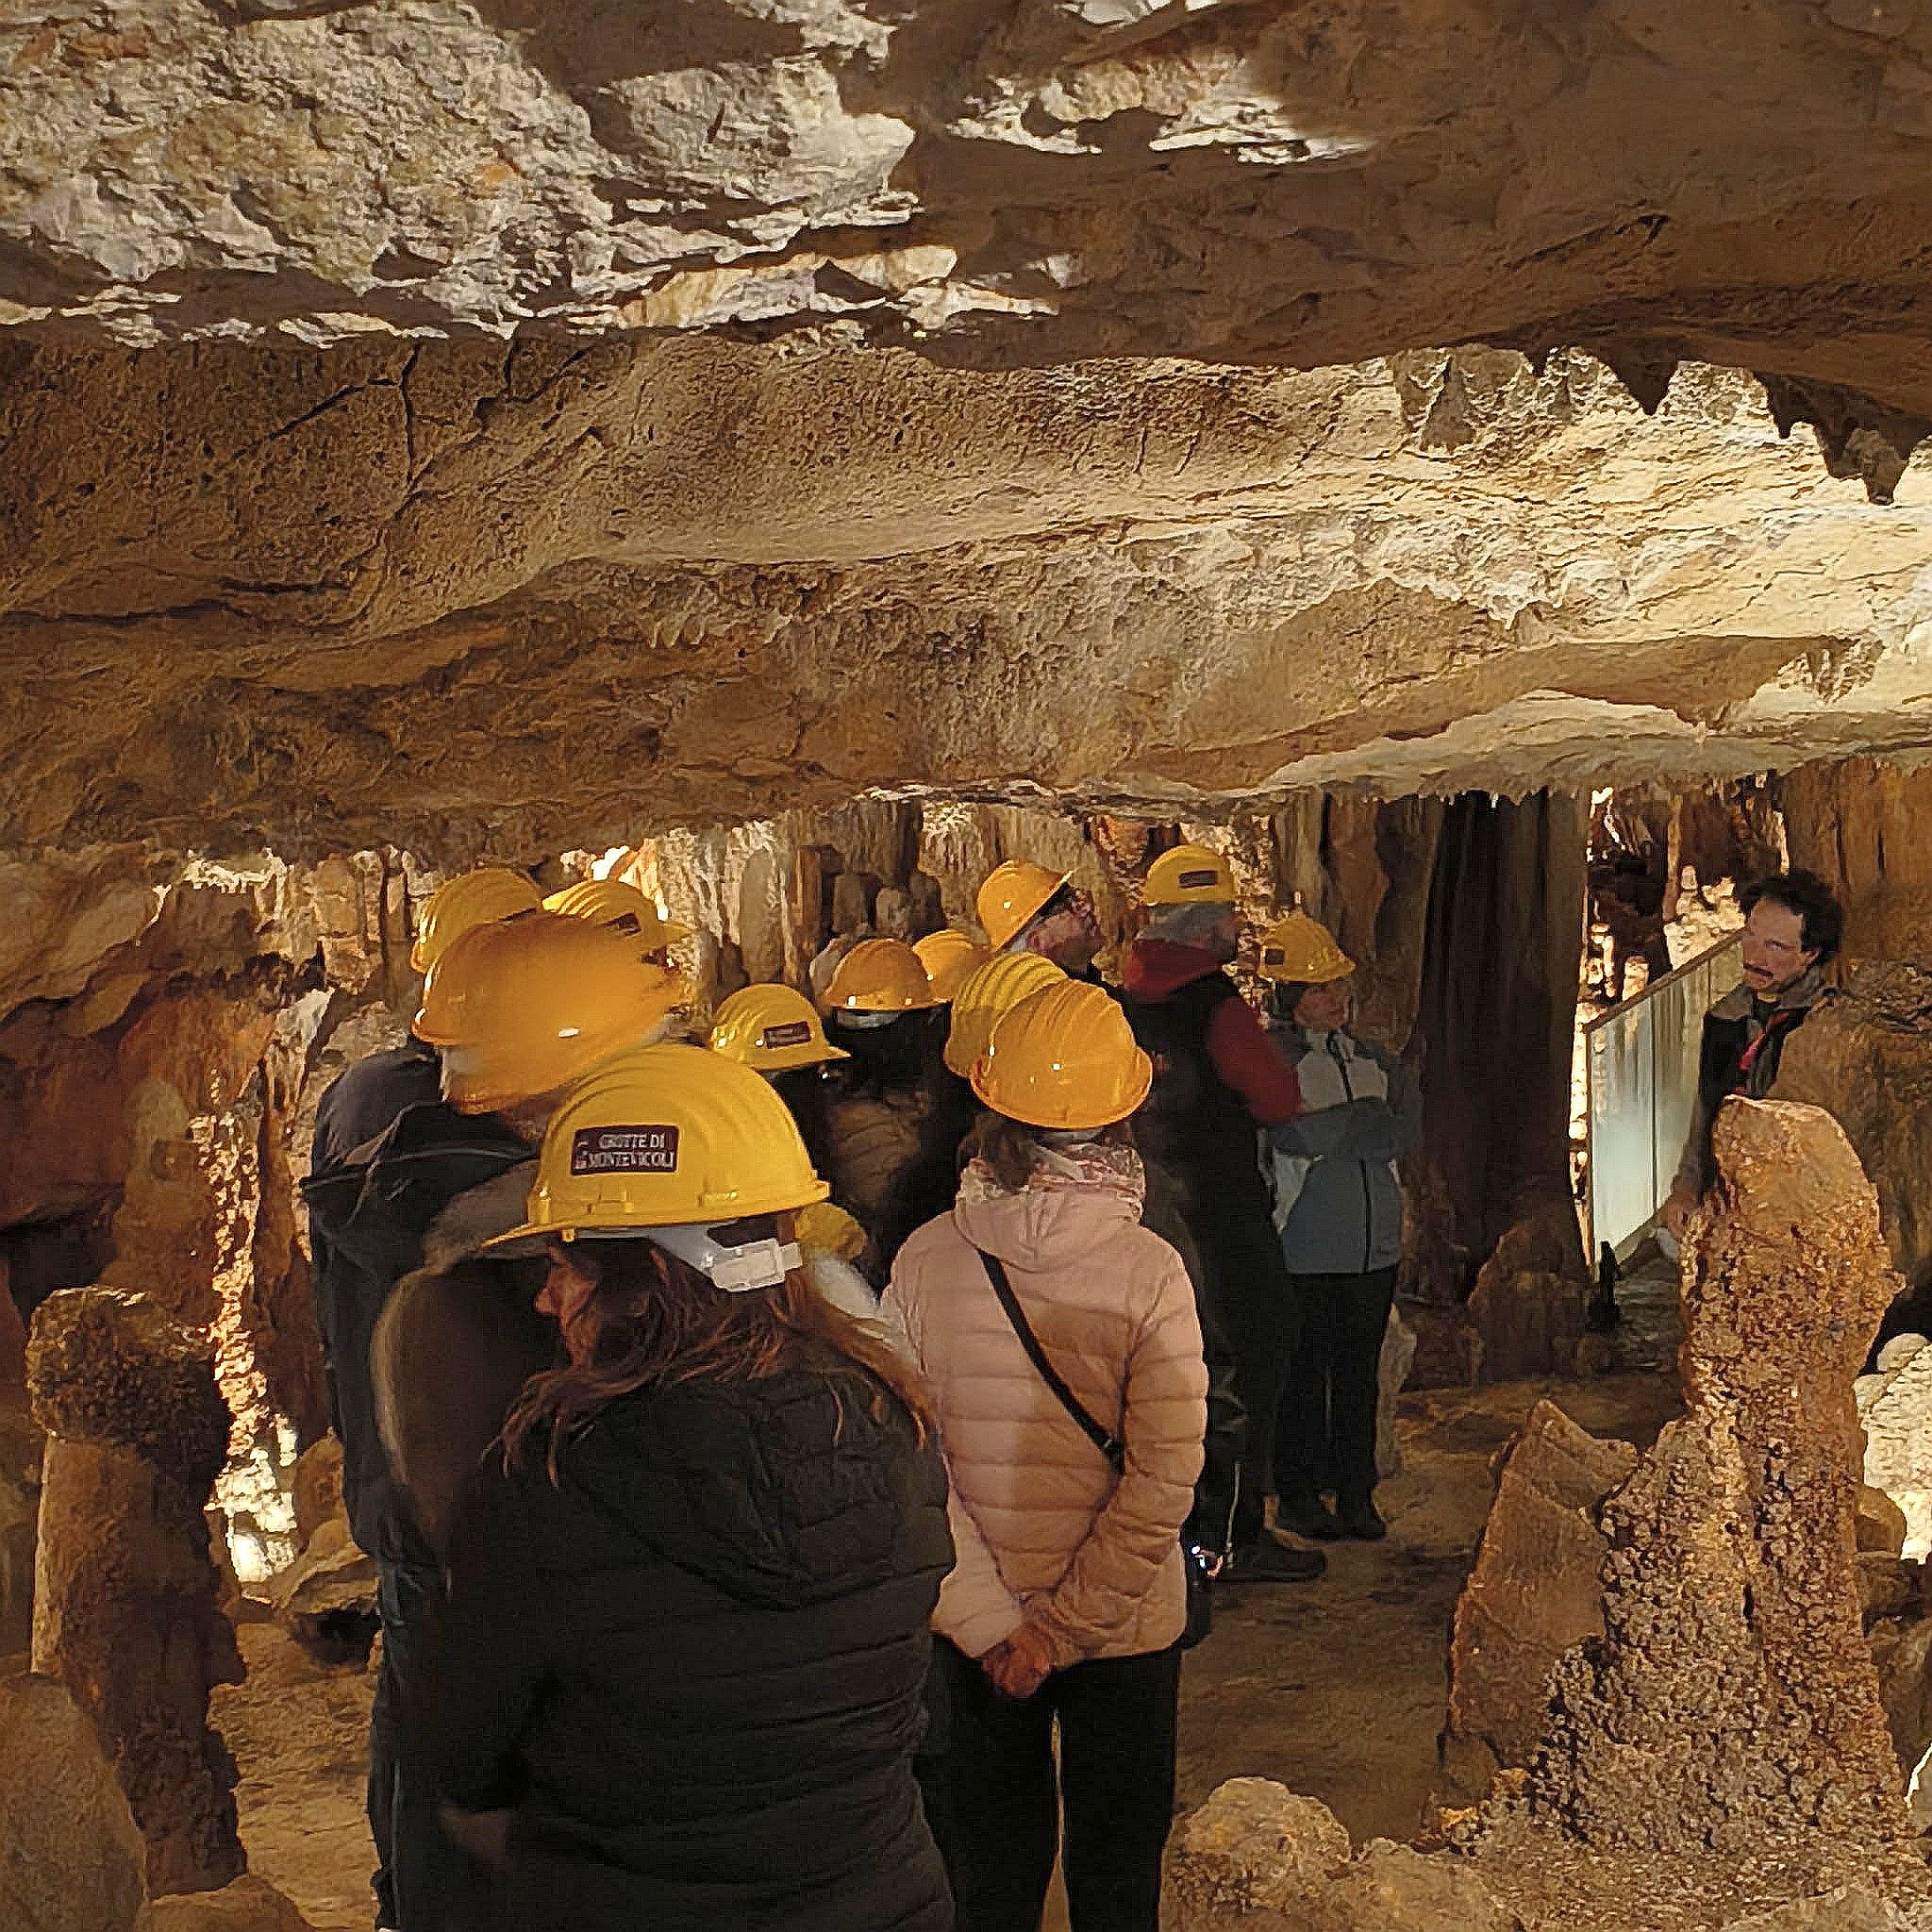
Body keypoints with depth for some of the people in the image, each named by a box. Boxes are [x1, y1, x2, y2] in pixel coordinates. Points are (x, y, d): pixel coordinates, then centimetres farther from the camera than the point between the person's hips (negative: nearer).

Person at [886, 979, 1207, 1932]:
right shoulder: (1149, 1271, -17)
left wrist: (991, 1623, -12)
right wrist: (1063, 1630, -13)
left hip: (973, 1636, 1)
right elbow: (1162, 1483, -19)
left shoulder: (925, 1260, -13)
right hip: (1124, 1628, -1)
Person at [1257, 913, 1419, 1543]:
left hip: (1375, 1245, 5)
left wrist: (1336, 1131, -14)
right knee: (1304, 1372, 2)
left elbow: (1408, 1127, -1)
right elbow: (1296, 1134, -20)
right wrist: (1369, 1121, -8)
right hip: (1304, 1248, -5)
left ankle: (1357, 1495, 18)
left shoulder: (1371, 1059, 14)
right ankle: (1298, 1495, 13)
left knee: (1360, 1372, 10)